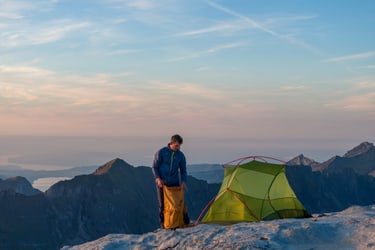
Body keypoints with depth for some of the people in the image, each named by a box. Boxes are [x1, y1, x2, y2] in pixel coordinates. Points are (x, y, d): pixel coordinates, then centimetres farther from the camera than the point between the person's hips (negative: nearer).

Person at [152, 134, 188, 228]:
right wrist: (158, 178, -16)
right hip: (162, 183, -2)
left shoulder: (180, 155, 0)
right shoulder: (161, 152, -8)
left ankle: (184, 221, 2)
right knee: (162, 204, 1)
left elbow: (183, 170, 7)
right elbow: (154, 167, -2)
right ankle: (163, 223, 11)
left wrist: (183, 181, -10)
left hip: (175, 183, 2)